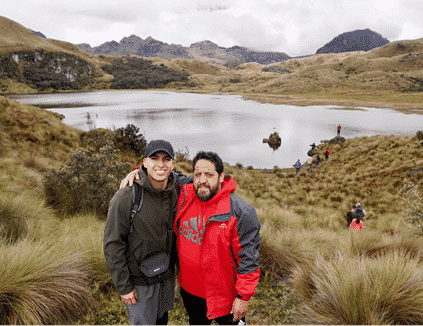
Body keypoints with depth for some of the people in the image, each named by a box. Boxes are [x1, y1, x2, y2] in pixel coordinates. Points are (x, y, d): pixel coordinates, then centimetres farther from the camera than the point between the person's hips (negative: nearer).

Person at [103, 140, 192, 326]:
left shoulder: (175, 192, -9)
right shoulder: (126, 197, -23)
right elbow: (112, 244, -18)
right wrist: (123, 286, -14)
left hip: (167, 275, 5)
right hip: (138, 279, -5)